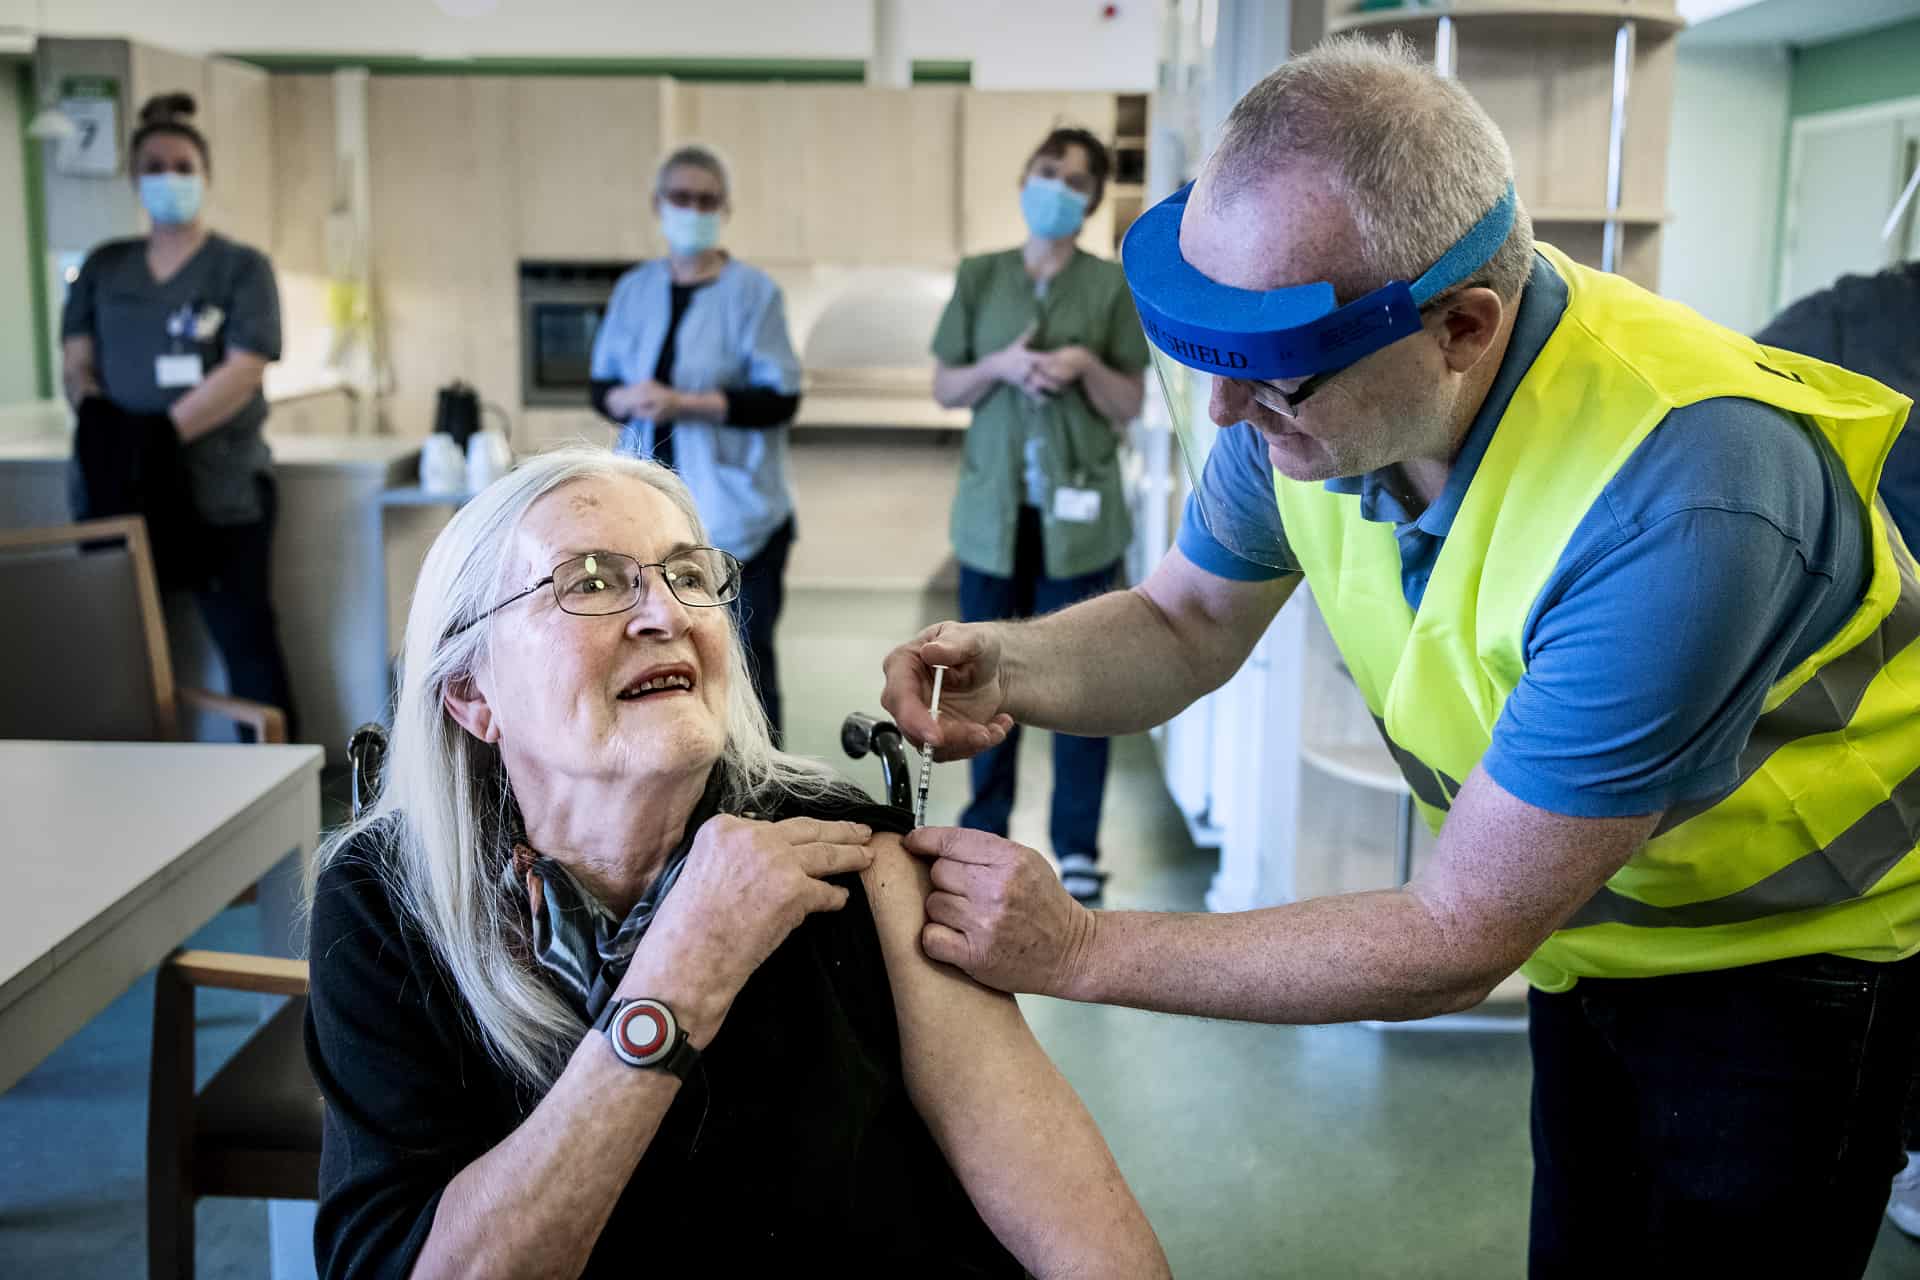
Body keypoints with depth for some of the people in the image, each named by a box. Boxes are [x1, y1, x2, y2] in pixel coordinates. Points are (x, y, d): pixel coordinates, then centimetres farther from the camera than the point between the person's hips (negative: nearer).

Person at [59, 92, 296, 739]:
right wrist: (103, 429, -13)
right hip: (116, 487, 4)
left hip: (218, 491, -4)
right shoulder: (104, 266, 14)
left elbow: (244, 369, -10)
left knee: (247, 639, -1)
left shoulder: (241, 267, 2)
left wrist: (162, 433, -20)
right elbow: (76, 361, 8)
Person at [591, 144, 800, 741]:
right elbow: (602, 386, 12)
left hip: (734, 512, -4)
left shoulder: (753, 292, -6)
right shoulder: (634, 289, 8)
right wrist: (628, 398, -11)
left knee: (745, 661, 2)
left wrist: (687, 403, -20)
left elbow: (780, 399, -11)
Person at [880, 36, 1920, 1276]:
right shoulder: (1313, 378, -18)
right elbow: (1186, 621, -2)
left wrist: (1078, 951, -32)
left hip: (1799, 940, -6)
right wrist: (1006, 671, -24)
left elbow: (1459, 938, -32)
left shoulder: (1683, 502, -40)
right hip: (1589, 917, 6)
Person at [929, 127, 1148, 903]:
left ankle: (1077, 846, 13)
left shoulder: (1111, 286, 0)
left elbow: (1129, 406, 1)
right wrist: (999, 366, -12)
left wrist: (1085, 365, -17)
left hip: (1078, 513, -2)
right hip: (993, 509, 2)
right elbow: (944, 389, 6)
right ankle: (986, 828, 25)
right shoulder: (979, 278, 6)